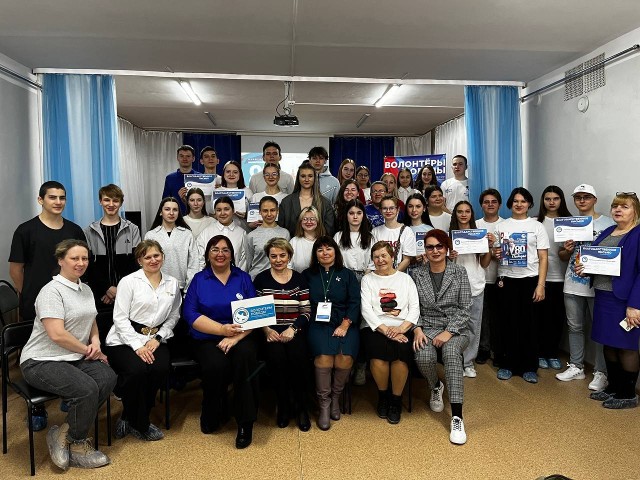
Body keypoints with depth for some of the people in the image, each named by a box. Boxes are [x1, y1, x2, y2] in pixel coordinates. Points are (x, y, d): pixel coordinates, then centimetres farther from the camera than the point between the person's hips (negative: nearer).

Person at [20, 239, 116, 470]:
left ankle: (64, 432, -2)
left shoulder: (86, 289, 12)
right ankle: (77, 444, 1)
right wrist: (88, 350, -12)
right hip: (42, 361, -7)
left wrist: (96, 341, 3)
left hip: (76, 358, 8)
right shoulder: (52, 291, -14)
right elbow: (57, 334, -22)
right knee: (87, 389, -27)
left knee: (108, 378, -19)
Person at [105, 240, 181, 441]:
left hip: (155, 339, 3)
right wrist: (138, 346, -17)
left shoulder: (172, 284, 10)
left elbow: (173, 316, 11)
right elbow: (120, 318, -7)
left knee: (161, 369, -26)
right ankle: (140, 424, -4)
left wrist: (158, 338, -5)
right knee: (137, 370, -31)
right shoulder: (129, 281, -2)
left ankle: (131, 419, -2)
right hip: (125, 340, -3)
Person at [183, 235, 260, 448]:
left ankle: (245, 423, -18)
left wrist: (235, 337, -17)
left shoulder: (243, 278, 10)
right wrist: (222, 329, -16)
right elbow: (190, 314, -3)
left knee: (245, 357, -33)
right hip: (207, 339, 0)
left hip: (241, 336, 1)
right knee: (217, 365, -32)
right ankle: (212, 417, -1)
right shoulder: (199, 279, 9)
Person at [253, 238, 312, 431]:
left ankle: (301, 407, -4)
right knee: (277, 356, -28)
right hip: (271, 331, 0)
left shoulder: (299, 279, 9)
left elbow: (306, 311, 4)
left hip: (294, 330, 0)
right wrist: (267, 330, -11)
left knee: (297, 355, -27)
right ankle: (283, 406, -4)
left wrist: (292, 329, -12)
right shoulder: (261, 280, 8)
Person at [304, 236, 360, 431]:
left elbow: (355, 302, 4)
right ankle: (324, 403, -11)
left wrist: (345, 325, -10)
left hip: (344, 324, 1)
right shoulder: (308, 275, 16)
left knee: (345, 357, -27)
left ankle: (336, 396, 0)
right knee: (324, 356, -29)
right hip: (318, 324, 0)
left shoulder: (347, 275, 14)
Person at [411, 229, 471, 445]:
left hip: (455, 329, -1)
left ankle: (457, 418, -34)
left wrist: (449, 332, -13)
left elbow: (465, 308, -1)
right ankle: (436, 387, 7)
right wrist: (417, 329, -11)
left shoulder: (459, 272, 2)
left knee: (451, 353, -36)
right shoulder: (416, 274, 6)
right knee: (424, 358, -31)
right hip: (428, 328, 1)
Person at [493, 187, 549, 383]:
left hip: (530, 280, -1)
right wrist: (494, 254, -9)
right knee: (507, 323, 3)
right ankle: (507, 364, 15)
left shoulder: (537, 226, 4)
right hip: (507, 280, 1)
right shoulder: (502, 226, 10)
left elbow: (543, 258, 1)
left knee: (529, 324, 3)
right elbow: (495, 253, 16)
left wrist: (540, 285, -8)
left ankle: (529, 367, 15)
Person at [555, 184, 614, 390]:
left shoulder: (607, 223, -2)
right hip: (572, 285, 5)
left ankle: (601, 372, 13)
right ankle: (576, 367, 25)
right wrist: (566, 251, -5)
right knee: (575, 327, 13)